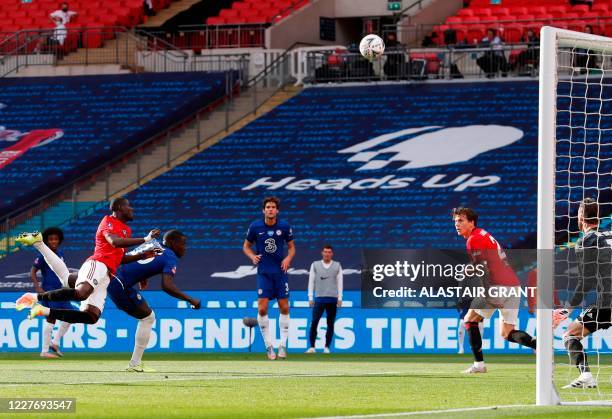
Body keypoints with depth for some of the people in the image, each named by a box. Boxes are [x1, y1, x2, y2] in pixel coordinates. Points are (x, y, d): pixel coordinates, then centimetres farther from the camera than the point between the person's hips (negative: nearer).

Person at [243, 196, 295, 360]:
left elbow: (291, 247, 10)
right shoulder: (255, 226, -2)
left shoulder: (284, 226, -1)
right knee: (262, 308, -10)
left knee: (284, 308, 1)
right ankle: (268, 345, 2)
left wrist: (288, 258, -10)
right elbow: (246, 246, 10)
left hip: (280, 272, 1)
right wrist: (252, 256, -10)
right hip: (263, 272, -1)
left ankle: (283, 345, 12)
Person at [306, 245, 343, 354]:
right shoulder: (315, 265, 9)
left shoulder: (337, 266, 9)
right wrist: (310, 297, 3)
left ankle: (327, 347, 7)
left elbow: (339, 282, 8)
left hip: (332, 299, 1)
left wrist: (339, 298, 1)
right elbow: (311, 282, 9)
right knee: (314, 323, -9)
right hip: (319, 299, -1)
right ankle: (312, 347, -5)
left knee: (330, 324, 1)